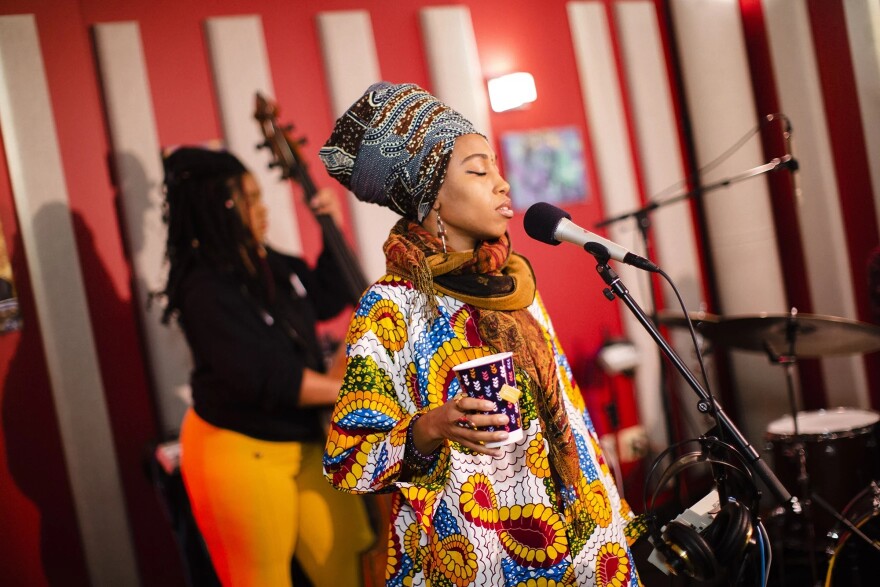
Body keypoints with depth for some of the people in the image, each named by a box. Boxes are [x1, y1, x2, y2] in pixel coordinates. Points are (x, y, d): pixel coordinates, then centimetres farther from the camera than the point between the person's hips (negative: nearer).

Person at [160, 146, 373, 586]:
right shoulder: (207, 291, -21)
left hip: (303, 440, 7)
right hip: (242, 453, -7)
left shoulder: (272, 265, 3)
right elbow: (269, 380, -27)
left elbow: (327, 300, 21)